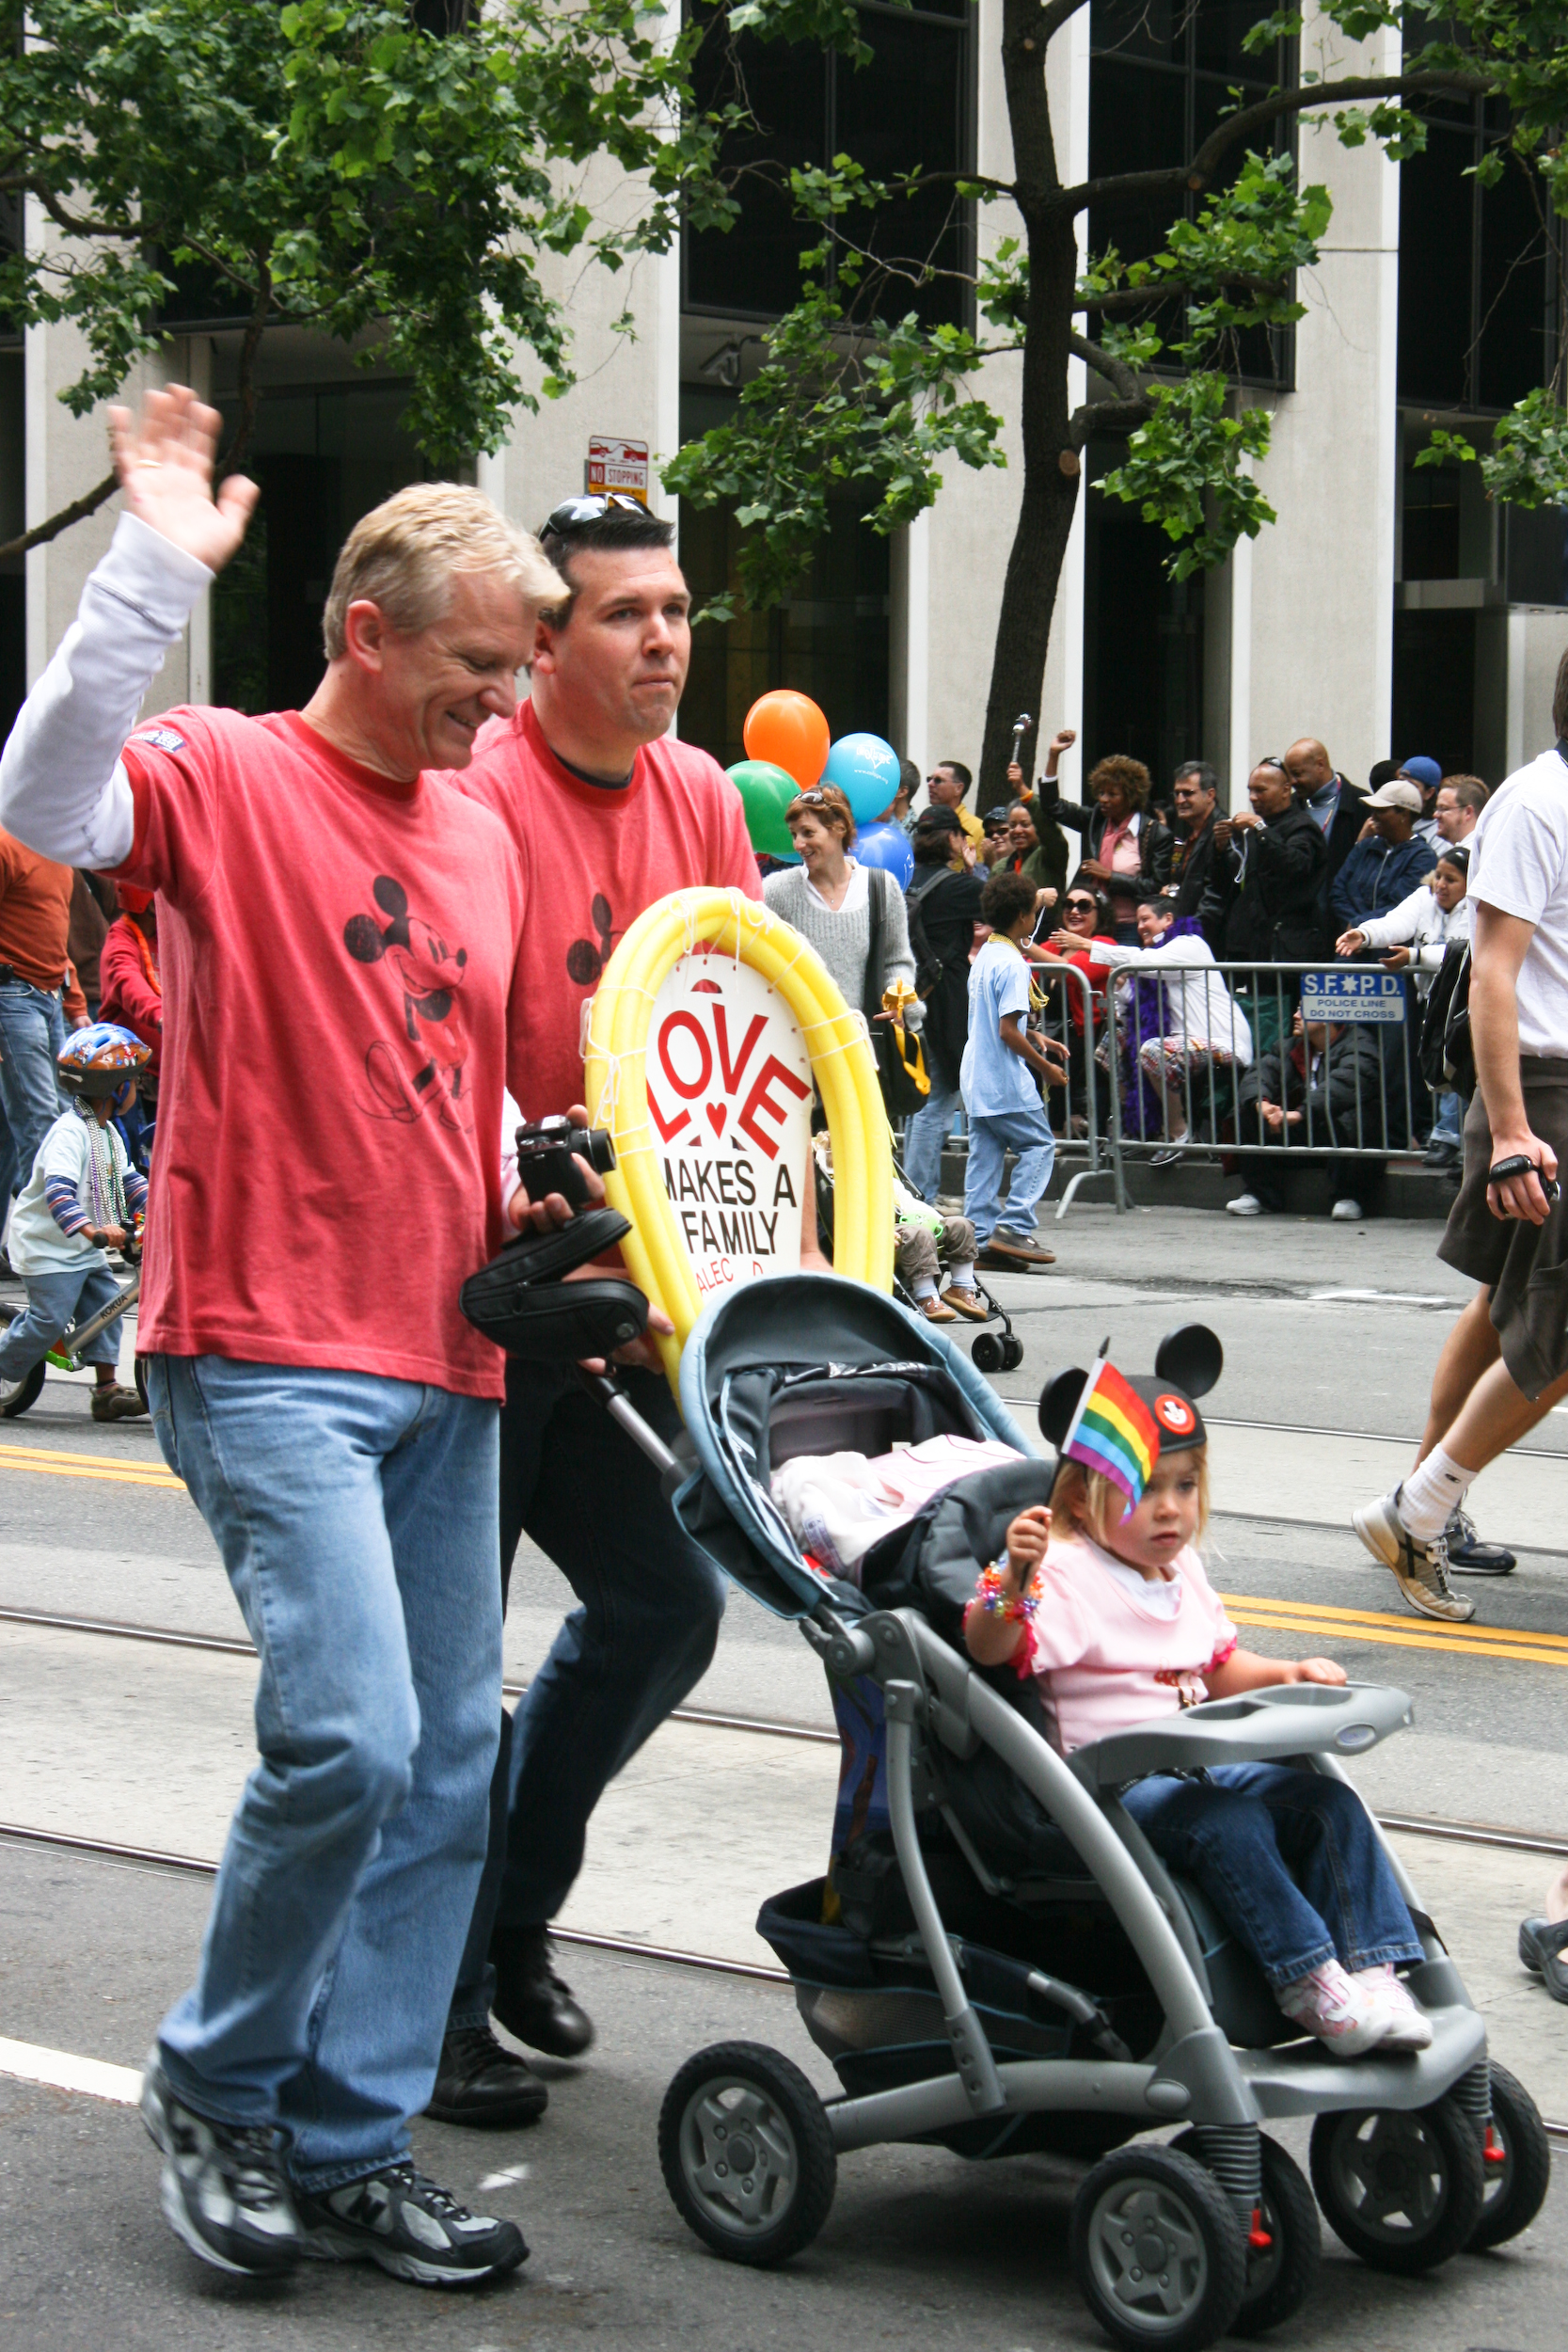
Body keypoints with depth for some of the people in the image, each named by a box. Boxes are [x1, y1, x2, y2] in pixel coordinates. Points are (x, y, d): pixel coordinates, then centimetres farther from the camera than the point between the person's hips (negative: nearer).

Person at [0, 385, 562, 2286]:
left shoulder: (480, 836, 16)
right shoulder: (223, 778, -6)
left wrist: (518, 1210, 9)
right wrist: (157, 572, -30)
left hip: (443, 1364, 8)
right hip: (266, 1354, -8)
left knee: (446, 1767, 6)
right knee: (351, 1736, -17)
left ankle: (348, 2149, 17)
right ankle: (215, 2081, 8)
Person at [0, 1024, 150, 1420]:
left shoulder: (107, 1133, 11)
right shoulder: (69, 1132, -23)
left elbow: (125, 1180, 22)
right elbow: (59, 1191, -34)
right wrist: (94, 1231, -44)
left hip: (83, 1251, 9)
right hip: (48, 1245, -9)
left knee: (105, 1303, 2)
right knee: (50, 1317, -13)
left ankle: (107, 1387, 6)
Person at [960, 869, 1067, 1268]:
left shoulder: (983, 958, 13)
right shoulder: (1012, 964, -16)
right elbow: (1008, 1031, -21)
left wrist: (1037, 1039, 24)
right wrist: (1045, 1066, -12)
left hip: (976, 1077, 9)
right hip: (1006, 1082, -9)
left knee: (984, 1153, 8)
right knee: (1039, 1145, 0)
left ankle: (980, 1237, 6)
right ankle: (1014, 1228, -9)